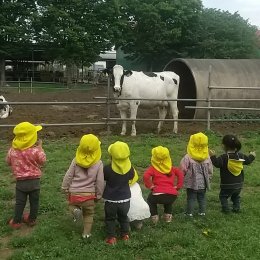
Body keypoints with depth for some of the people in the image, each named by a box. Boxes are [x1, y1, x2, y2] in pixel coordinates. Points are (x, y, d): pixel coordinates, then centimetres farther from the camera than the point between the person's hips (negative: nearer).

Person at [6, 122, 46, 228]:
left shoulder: (13, 150, -11)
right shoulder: (35, 150, -20)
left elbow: (9, 162, 6)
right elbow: (43, 160, -3)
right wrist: (40, 147, 3)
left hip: (20, 182, 2)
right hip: (34, 181, -1)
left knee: (19, 203, 15)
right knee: (34, 202, 17)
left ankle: (16, 221, 24)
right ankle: (32, 219, 30)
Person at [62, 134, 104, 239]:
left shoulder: (76, 161, -6)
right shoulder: (98, 163, -10)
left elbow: (68, 176, -1)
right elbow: (100, 182, -5)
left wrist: (65, 188, 14)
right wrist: (99, 195, 9)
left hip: (74, 193, 0)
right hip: (89, 195, 0)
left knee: (72, 204, 29)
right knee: (88, 214, 21)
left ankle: (75, 210, -2)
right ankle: (86, 233, 22)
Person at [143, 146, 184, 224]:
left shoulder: (153, 168, 2)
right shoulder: (171, 168, 16)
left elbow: (146, 176, -15)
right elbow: (180, 174, 7)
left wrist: (150, 186, -4)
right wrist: (177, 186, 8)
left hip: (159, 195, -4)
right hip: (172, 196, 4)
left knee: (150, 200, 32)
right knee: (168, 202, 42)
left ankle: (154, 216, 22)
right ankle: (168, 216, 31)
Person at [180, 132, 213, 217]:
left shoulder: (188, 157, -17)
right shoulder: (207, 158, -5)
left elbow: (183, 169, -14)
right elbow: (210, 170, 2)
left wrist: (184, 177, 5)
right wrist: (208, 179, 16)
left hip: (191, 182, -3)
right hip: (203, 183, 3)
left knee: (191, 198, 7)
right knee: (202, 198, 17)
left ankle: (189, 212, 10)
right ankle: (202, 212, 22)